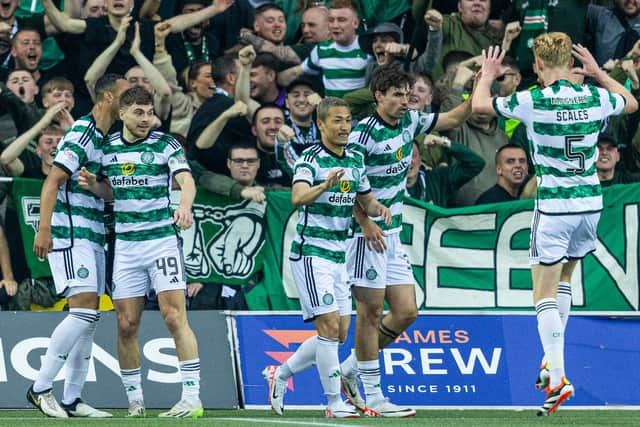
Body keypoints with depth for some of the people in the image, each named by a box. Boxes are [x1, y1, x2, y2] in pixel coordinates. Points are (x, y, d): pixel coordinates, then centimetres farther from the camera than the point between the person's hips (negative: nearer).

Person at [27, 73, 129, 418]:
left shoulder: (104, 138, 15)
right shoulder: (82, 135, -12)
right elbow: (52, 181, -19)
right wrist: (44, 228, -26)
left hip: (92, 235, 9)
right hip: (70, 234, -9)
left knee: (89, 318, 6)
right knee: (83, 313, -16)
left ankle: (72, 399, 8)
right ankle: (41, 388, -10)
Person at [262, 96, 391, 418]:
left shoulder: (355, 161, 9)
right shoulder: (310, 159, -13)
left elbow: (365, 201, 21)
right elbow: (298, 198, -29)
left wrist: (378, 208, -3)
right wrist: (326, 185, -49)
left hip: (338, 256, 8)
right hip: (311, 254, -8)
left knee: (339, 334, 9)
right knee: (330, 327, -14)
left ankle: (280, 375, 25)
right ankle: (335, 403, -8)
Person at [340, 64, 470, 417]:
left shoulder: (409, 121, 8)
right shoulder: (364, 132, -14)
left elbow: (451, 119, 20)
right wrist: (365, 223, -23)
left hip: (393, 235, 8)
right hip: (367, 234, -8)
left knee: (406, 312, 5)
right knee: (370, 312, -5)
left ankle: (349, 370, 19)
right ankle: (373, 398, -1)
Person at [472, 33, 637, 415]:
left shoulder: (535, 101, -13)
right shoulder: (595, 98, 1)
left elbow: (480, 105, 0)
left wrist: (487, 75, 18)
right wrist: (598, 72, 33)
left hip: (554, 205, -5)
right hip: (591, 200, 5)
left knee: (545, 293, -1)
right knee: (564, 277, 25)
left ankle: (558, 378, -10)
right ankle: (553, 360, 25)